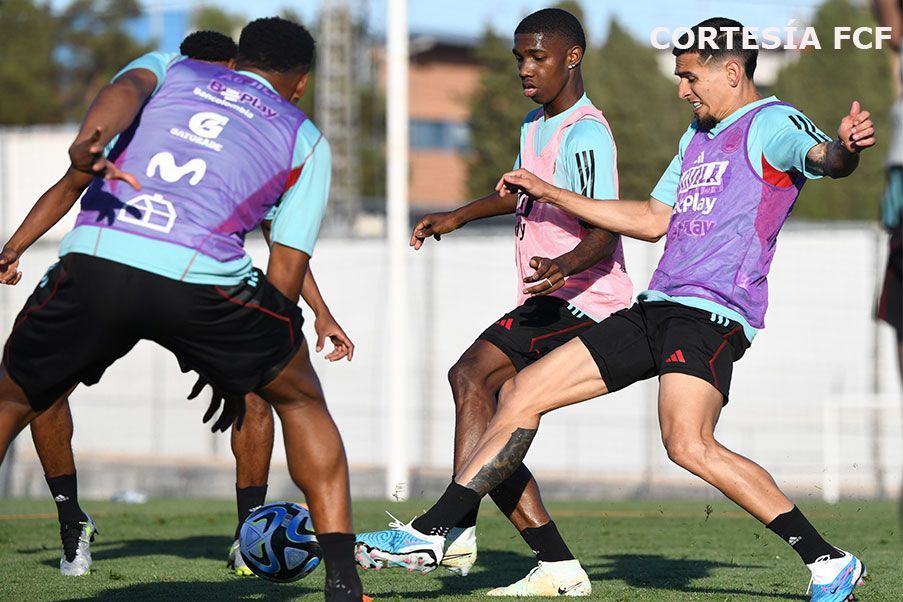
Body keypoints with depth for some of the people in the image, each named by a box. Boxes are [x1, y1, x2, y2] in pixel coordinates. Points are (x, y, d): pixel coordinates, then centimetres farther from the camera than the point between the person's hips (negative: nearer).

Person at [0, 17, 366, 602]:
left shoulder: (170, 71, 29)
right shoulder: (306, 141, 26)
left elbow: (126, 88, 3)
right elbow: (288, 269, 20)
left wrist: (88, 143, -18)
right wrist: (239, 371, 29)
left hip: (93, 263, 1)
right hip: (202, 278, -1)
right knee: (302, 400, 25)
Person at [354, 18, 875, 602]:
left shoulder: (772, 122, -4)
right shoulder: (698, 135, 24)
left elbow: (823, 157, -25)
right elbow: (653, 220, 32)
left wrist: (846, 147, -50)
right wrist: (551, 194, 32)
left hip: (712, 314, -9)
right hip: (657, 307, 9)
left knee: (689, 445, -29)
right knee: (521, 393, 7)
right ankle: (432, 532, 14)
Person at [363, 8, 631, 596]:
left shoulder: (585, 135, -15)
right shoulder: (536, 124, 16)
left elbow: (605, 232, -25)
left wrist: (566, 265, -44)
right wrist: (457, 217, 33)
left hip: (581, 298, -10)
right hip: (548, 303, 10)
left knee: (473, 373, -27)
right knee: (490, 430, 4)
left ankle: (455, 529, -33)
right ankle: (559, 568, 5)